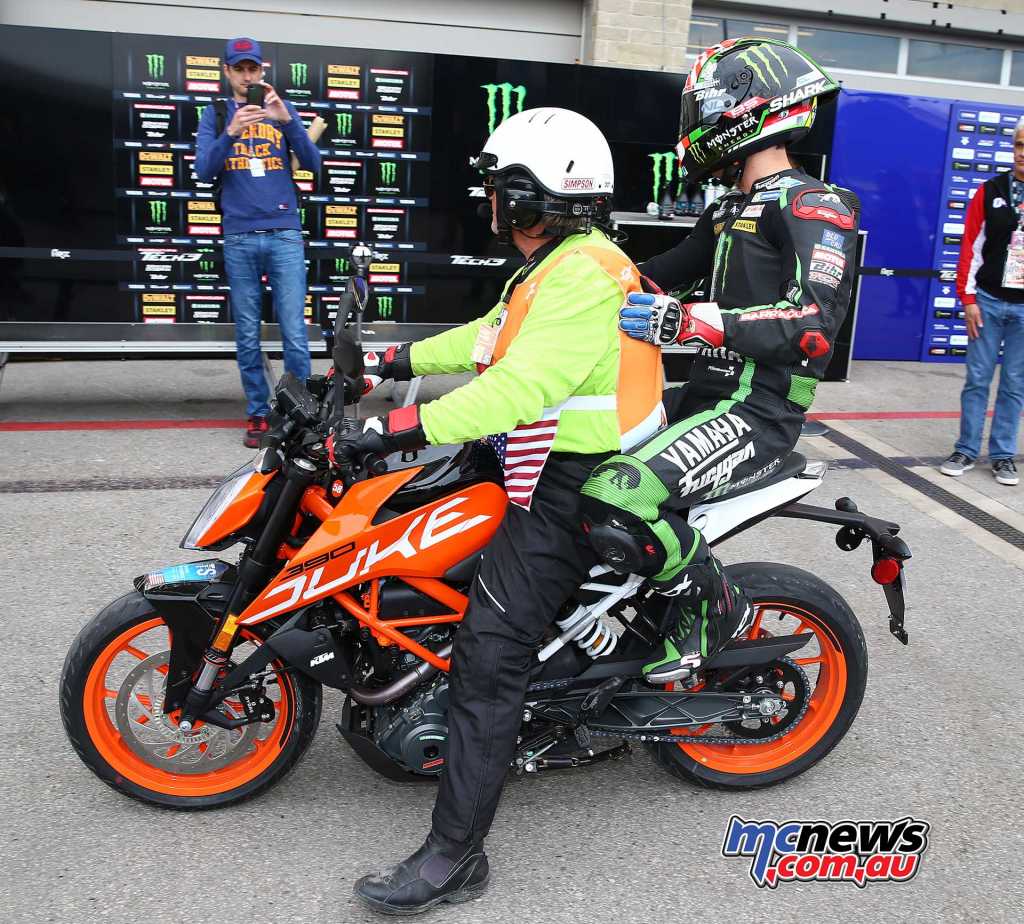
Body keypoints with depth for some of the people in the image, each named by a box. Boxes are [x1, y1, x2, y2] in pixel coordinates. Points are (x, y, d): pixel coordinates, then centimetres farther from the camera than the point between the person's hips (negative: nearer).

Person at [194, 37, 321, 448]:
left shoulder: (282, 109, 11)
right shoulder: (215, 115, 11)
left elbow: (312, 163, -1)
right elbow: (204, 172, -2)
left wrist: (286, 119, -16)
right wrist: (231, 132, -18)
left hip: (285, 234, -1)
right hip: (239, 238, 1)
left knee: (294, 332, -6)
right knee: (247, 334, 3)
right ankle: (258, 414, 11)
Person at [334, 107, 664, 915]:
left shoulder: (580, 278, -21)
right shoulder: (565, 265, 13)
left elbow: (520, 385, -32)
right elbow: (492, 335, 23)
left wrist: (402, 428, -35)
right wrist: (402, 359, 23)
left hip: (567, 492, -11)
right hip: (560, 467, 11)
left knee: (489, 657, -12)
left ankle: (455, 856, -4)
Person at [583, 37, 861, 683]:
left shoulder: (812, 204, -9)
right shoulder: (731, 210, 20)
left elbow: (814, 323, -23)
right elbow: (663, 273, 25)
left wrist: (681, 322, -29)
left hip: (758, 415, -10)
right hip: (706, 397, 10)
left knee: (613, 502, -31)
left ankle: (717, 606, -3)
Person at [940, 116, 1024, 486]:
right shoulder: (990, 191, 3)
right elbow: (971, 246, 2)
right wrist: (968, 298, -3)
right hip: (988, 301, 0)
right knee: (977, 379, 5)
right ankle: (966, 450, 14)